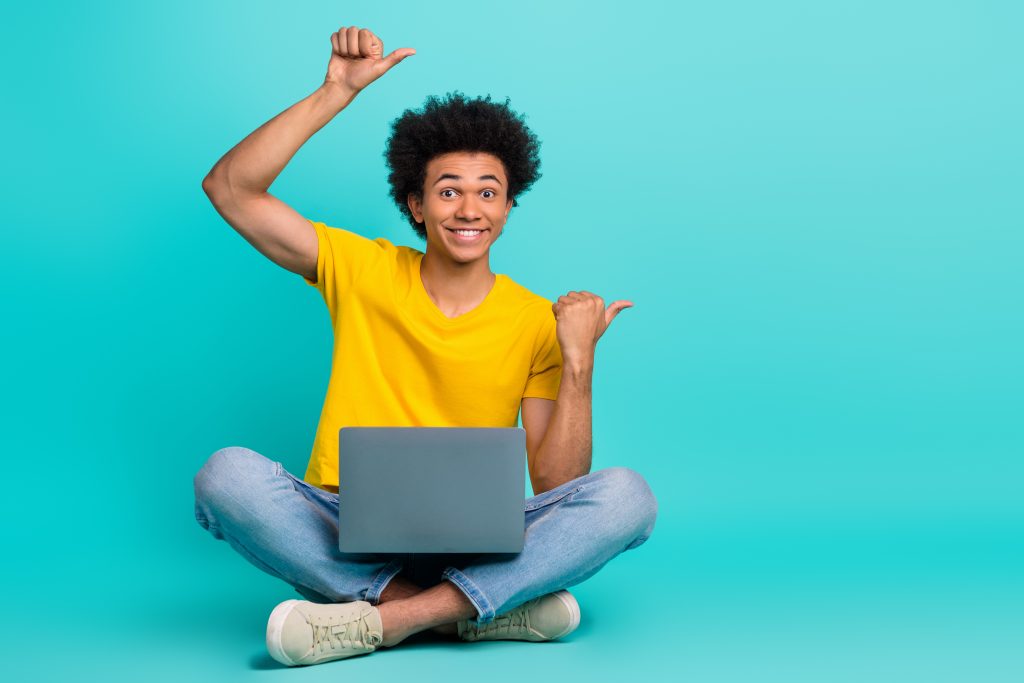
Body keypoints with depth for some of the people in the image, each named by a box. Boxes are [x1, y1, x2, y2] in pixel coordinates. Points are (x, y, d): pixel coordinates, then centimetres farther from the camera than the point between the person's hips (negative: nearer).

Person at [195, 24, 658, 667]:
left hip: (474, 547, 0)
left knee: (627, 494, -24)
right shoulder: (363, 271, 4)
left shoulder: (538, 322, 2)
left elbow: (557, 488, -3)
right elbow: (230, 188, -4)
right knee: (227, 474, -28)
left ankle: (380, 621, -29)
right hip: (348, 540, 0)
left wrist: (579, 364, -16)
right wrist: (336, 93, -9)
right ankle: (487, 610, -24)